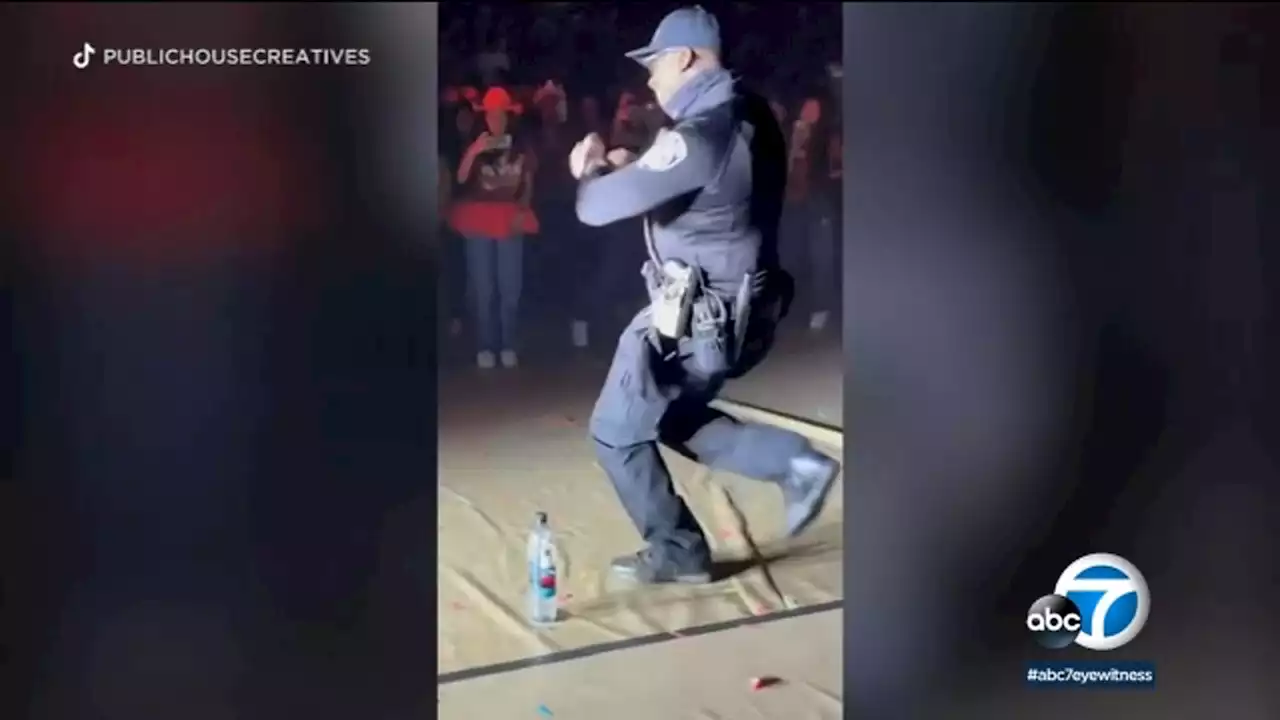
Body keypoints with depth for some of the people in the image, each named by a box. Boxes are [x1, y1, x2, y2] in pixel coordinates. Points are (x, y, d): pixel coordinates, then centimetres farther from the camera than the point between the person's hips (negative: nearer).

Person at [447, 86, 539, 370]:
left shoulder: (521, 147, 4)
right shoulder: (477, 146, 0)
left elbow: (528, 185, 11)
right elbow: (461, 179, -11)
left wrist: (522, 211, -5)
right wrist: (474, 151, -24)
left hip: (510, 220, 1)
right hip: (480, 220, -1)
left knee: (510, 286, 1)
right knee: (483, 287, 1)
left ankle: (507, 345, 11)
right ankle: (486, 346, 7)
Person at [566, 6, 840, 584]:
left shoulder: (697, 138, -24)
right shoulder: (750, 119, 5)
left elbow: (597, 207, -24)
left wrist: (593, 171, -1)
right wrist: (627, 166, 4)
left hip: (693, 319, -9)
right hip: (739, 308, 9)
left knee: (617, 433, 9)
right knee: (672, 418, 25)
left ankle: (677, 552, 19)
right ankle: (794, 461, 14)